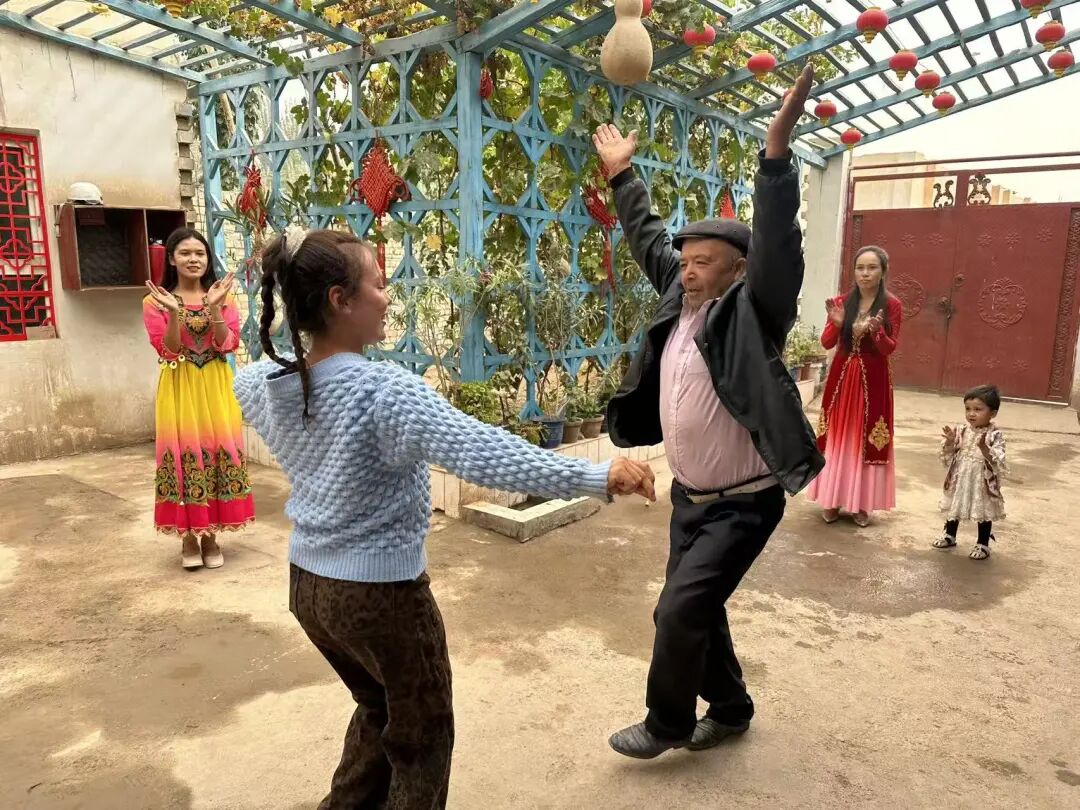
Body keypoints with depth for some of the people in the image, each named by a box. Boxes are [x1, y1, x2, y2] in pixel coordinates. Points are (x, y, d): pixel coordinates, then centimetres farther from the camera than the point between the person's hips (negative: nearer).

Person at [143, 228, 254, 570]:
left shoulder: (223, 298, 5)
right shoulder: (155, 302, 0)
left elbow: (228, 344, -6)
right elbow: (167, 350, -9)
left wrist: (215, 307, -19)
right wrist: (174, 312, -22)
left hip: (216, 388, 2)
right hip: (179, 389, -2)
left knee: (218, 449, 3)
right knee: (184, 452, -1)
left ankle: (210, 536, 16)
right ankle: (188, 537, 13)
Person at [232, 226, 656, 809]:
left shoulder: (260, 384, -6)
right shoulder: (385, 392, -27)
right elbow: (486, 456, -36)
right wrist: (598, 477, -35)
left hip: (307, 583, 8)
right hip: (380, 592, -7)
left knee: (378, 709, 32)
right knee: (423, 738, 19)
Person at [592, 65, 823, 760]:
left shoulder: (752, 311, -16)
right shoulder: (682, 299, 2)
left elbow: (777, 244, -32)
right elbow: (651, 238, 14)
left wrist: (777, 150, -39)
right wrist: (623, 174, 19)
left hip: (743, 503, -8)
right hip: (689, 496, 8)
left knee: (680, 611, -7)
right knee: (694, 610, 16)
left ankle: (667, 723, 18)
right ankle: (730, 709, 38)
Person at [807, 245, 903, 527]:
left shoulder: (892, 305, -4)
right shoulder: (842, 302, 2)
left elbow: (889, 349, -8)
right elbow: (826, 343, 0)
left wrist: (876, 330, -28)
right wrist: (837, 323, -20)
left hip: (873, 380, -2)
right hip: (842, 376, 2)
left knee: (866, 439, 1)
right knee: (837, 437, 5)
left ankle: (862, 503, 11)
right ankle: (833, 500, 14)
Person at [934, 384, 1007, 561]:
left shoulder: (995, 435, -15)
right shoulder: (961, 431, -3)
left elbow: (998, 462, -24)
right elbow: (948, 457, 0)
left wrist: (984, 448, -37)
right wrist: (949, 443, -18)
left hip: (982, 483, -4)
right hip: (959, 480, 4)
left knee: (984, 513, 10)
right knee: (953, 508, 19)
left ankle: (983, 544, 27)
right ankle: (950, 535, 39)